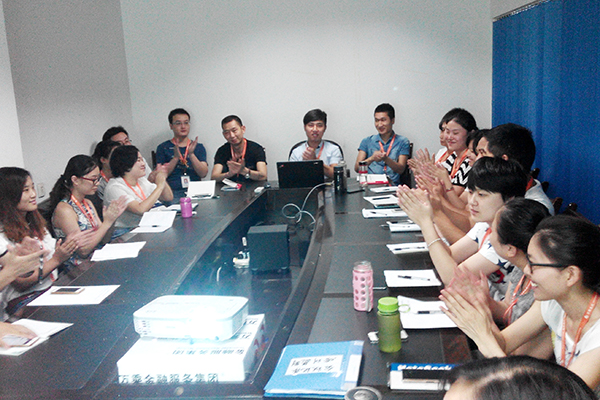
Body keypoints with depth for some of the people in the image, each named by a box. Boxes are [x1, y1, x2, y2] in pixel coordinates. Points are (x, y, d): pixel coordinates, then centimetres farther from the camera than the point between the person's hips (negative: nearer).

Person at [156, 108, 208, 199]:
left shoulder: (198, 147, 15)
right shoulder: (163, 148, 11)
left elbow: (203, 174, 3)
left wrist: (191, 154, -11)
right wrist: (176, 157, -12)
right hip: (174, 192, -2)